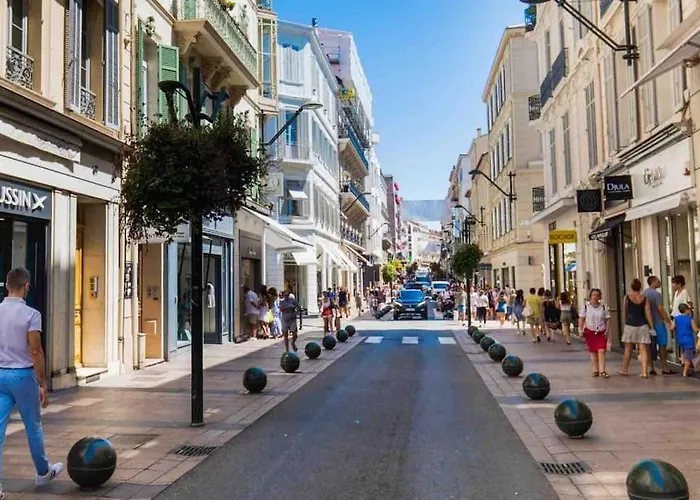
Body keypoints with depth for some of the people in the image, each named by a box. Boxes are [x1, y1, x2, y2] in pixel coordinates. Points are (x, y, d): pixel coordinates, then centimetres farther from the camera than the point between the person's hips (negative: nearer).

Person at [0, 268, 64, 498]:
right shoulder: (31, 314, -14)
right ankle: (43, 472, 30)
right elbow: (36, 351, -15)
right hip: (23, 375, -4)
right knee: (33, 427, 12)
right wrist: (43, 384, -8)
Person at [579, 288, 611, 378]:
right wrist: (581, 329, -6)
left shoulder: (603, 307, 1)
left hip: (601, 332, 0)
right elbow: (581, 319, 3)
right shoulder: (586, 307, 0)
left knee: (601, 351, -10)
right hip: (590, 332, 0)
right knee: (593, 352, 7)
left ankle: (602, 371, -8)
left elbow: (607, 319, 4)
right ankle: (595, 370, 16)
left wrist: (607, 330, -5)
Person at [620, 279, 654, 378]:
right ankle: (644, 372, -2)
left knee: (628, 349, 10)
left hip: (630, 325, -1)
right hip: (643, 326, 1)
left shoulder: (627, 297, -3)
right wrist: (652, 327, 5)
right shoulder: (644, 299, 0)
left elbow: (624, 313, 3)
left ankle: (624, 370, 20)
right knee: (643, 349, 1)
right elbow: (648, 314, -1)